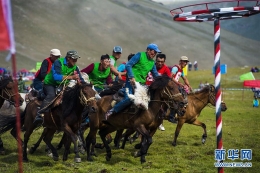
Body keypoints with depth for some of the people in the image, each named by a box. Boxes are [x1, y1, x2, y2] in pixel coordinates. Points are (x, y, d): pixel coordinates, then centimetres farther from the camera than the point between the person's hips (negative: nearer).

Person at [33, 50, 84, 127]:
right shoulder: (58, 62, -19)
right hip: (50, 84, -7)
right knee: (51, 95, -34)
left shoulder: (74, 67, 1)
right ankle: (39, 115, -44)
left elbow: (80, 80, 5)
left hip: (62, 86, 7)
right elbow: (56, 77, -34)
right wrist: (71, 77, -40)